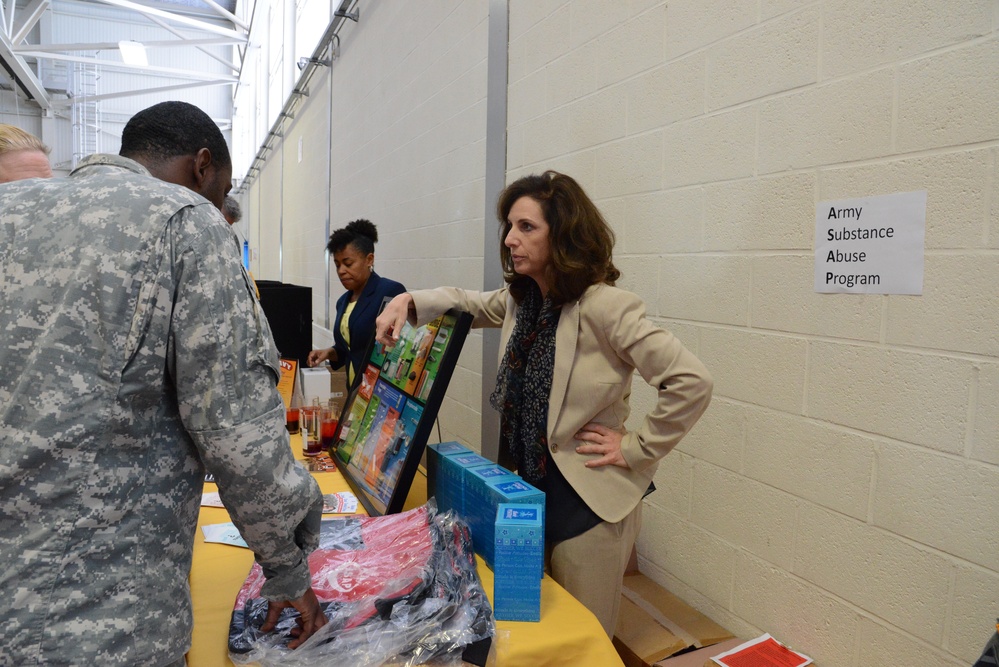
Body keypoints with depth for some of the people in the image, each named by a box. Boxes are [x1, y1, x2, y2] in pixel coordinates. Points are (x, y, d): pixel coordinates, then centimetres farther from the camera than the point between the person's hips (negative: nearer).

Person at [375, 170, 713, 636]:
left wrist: (636, 449, -18)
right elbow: (469, 304, 19)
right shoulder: (521, 300, 1)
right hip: (528, 487, 7)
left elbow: (691, 382, -25)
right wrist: (408, 302, 1)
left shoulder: (604, 307, -22)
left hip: (586, 499, -7)